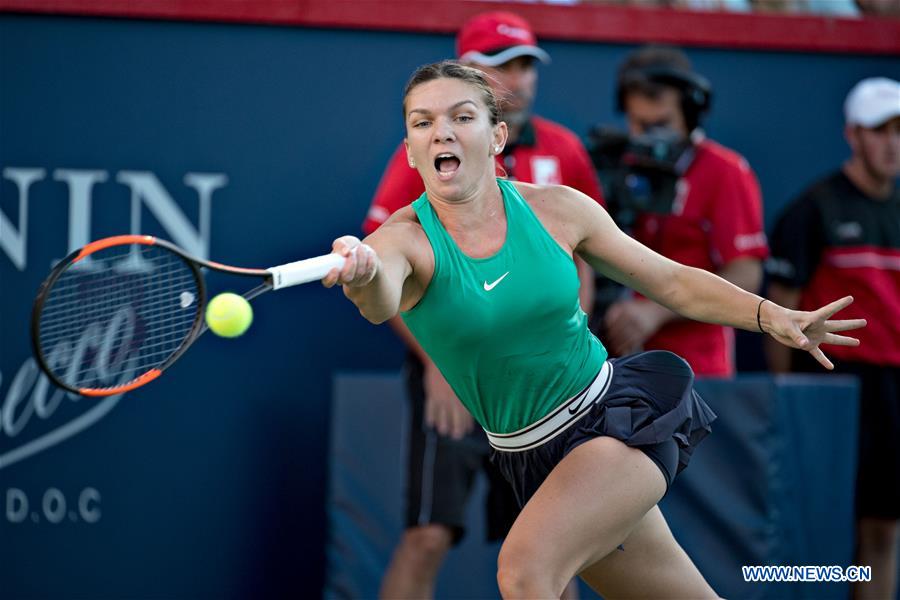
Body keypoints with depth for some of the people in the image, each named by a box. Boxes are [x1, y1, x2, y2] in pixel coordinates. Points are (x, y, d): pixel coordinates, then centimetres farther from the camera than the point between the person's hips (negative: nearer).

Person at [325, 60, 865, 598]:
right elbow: (381, 302, -35)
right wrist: (363, 277, -59)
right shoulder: (406, 239, -11)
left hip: (621, 416, -1)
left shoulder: (557, 208, -7)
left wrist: (771, 317, -10)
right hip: (533, 459, 2)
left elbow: (671, 280, 4)